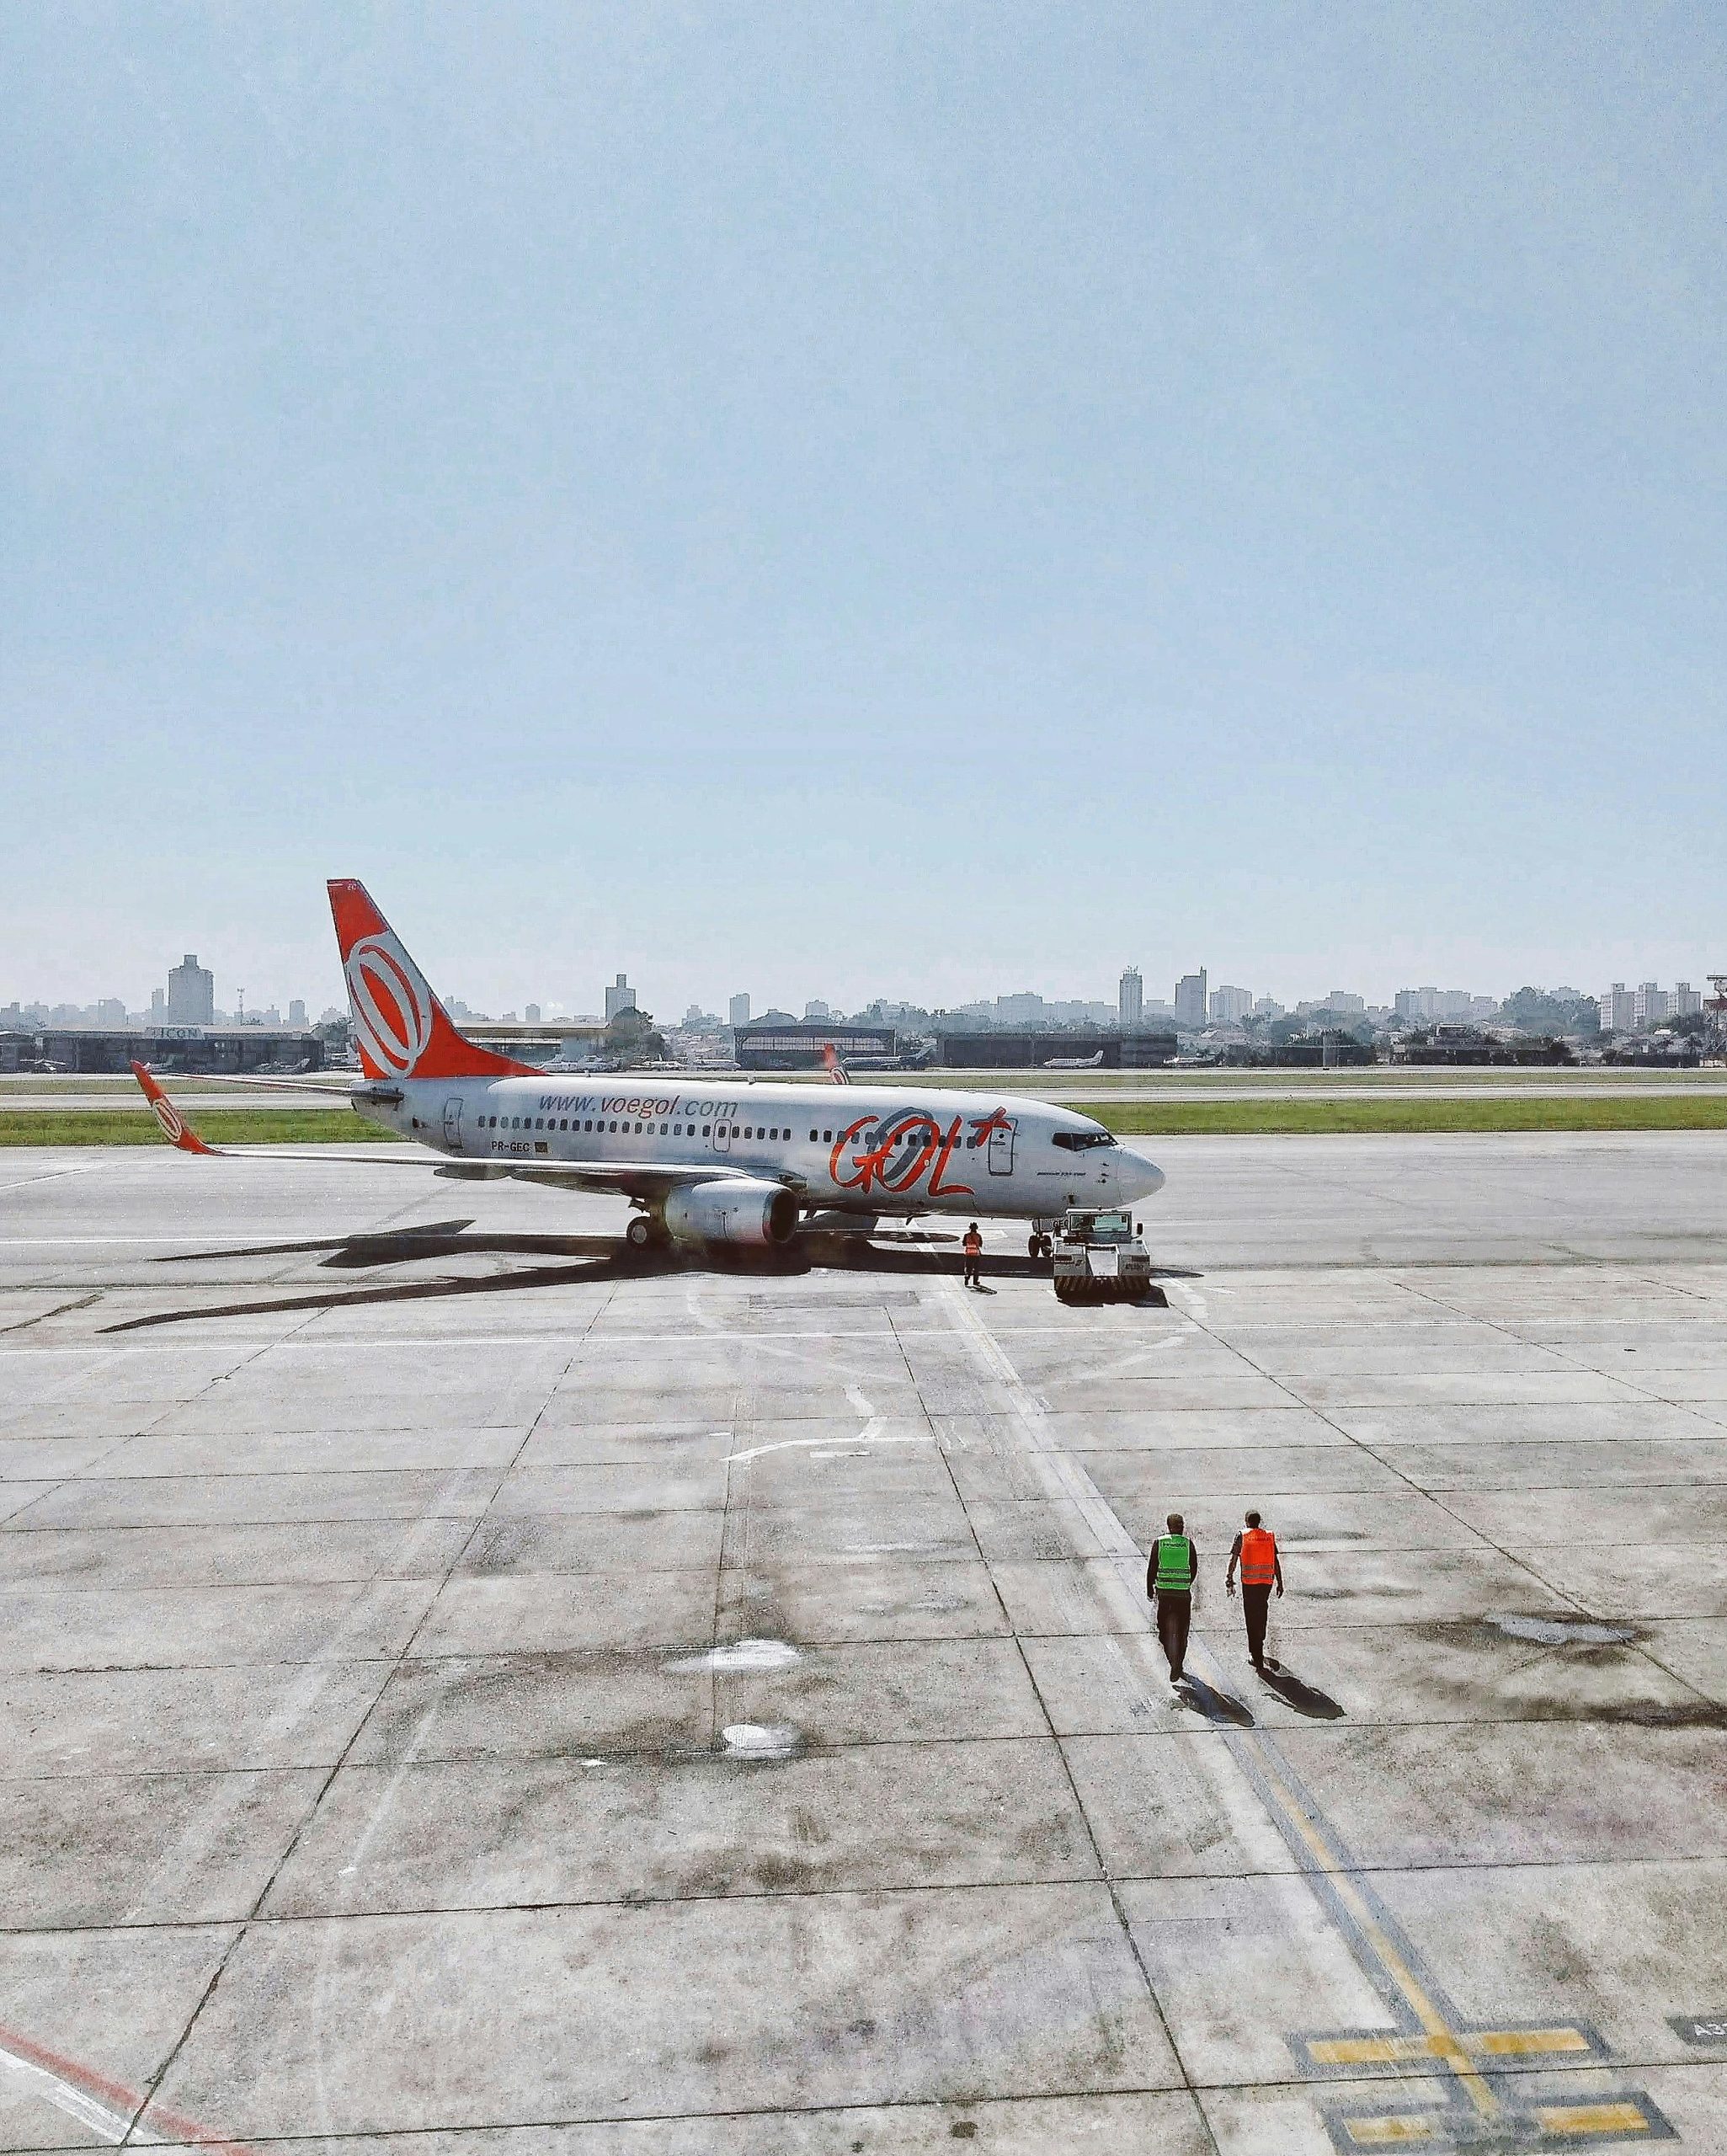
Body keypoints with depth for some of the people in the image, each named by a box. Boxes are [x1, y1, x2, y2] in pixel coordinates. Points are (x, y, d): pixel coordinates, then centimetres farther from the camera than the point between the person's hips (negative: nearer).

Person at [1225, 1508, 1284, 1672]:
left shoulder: (1242, 1535, 1)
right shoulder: (1269, 1536, 8)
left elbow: (1233, 1559, -3)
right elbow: (1276, 1561, 6)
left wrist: (1230, 1579, 1)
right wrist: (1280, 1583, 10)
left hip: (1249, 1581, -3)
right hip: (1267, 1580, 3)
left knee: (1251, 1618, 2)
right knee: (1262, 1612, 22)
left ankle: (1257, 1657, 1)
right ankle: (1260, 1644, 32)